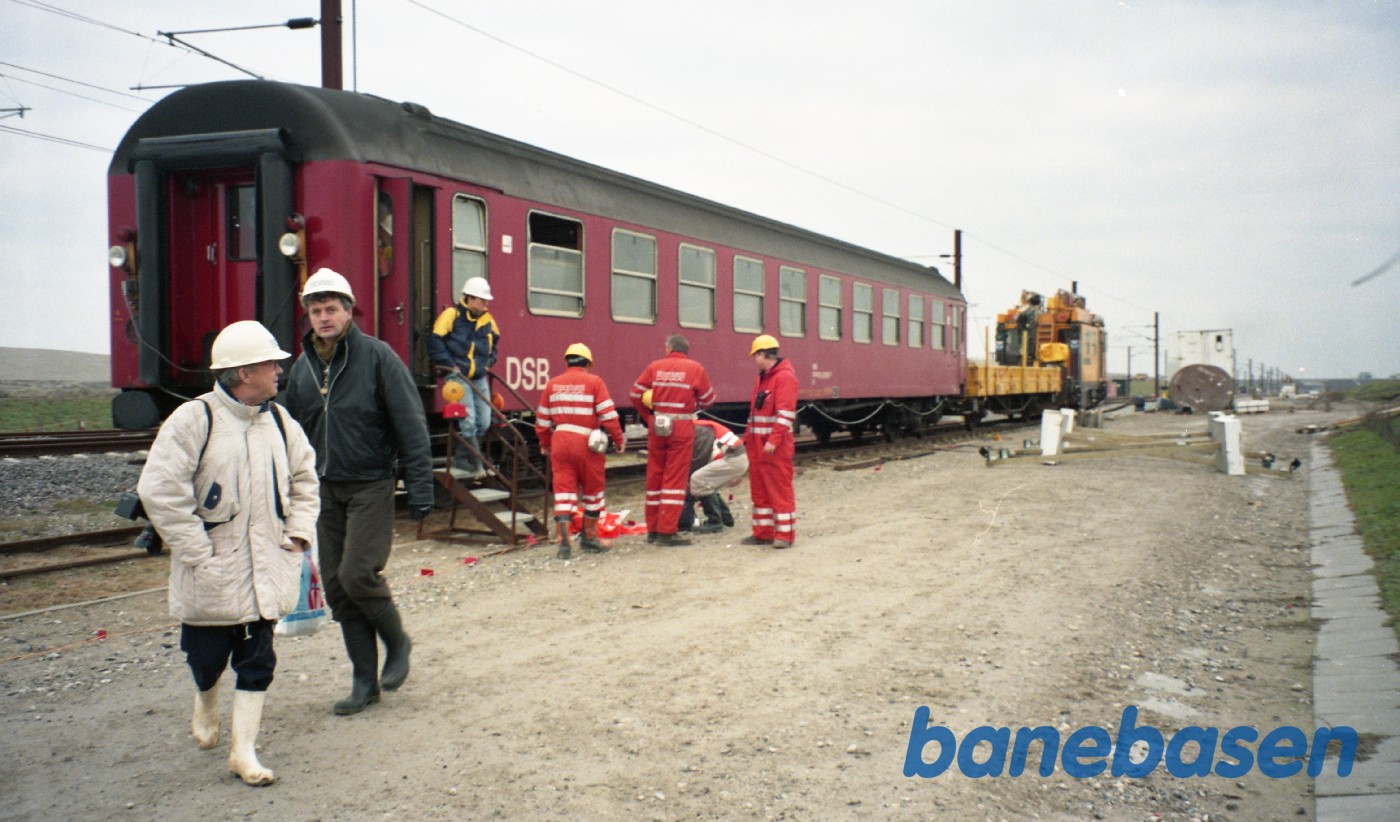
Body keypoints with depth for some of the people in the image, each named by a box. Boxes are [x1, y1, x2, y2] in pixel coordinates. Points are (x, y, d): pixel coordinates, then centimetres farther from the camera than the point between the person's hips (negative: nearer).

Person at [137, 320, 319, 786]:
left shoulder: (278, 420, 5)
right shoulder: (194, 419, -13)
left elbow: (304, 479, 17)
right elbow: (159, 490, -17)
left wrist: (297, 534, 6)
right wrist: (198, 551, -16)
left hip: (265, 570, 4)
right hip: (211, 573, -4)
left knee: (257, 660, 4)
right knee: (207, 657, 10)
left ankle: (244, 751, 14)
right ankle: (206, 706, 44)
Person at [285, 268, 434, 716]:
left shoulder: (377, 357, -9)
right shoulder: (303, 366, 8)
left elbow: (410, 425, -11)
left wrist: (420, 487, -16)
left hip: (371, 486, -6)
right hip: (325, 490, 6)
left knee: (358, 574, -15)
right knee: (336, 587, 6)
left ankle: (397, 642, 13)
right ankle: (365, 681, 16)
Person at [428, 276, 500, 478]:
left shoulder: (488, 320, 11)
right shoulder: (451, 315, -8)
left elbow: (494, 342, 28)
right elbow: (435, 343, -7)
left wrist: (489, 361, 13)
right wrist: (451, 365, -12)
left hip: (480, 378, 7)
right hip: (459, 377, -7)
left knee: (484, 423, 3)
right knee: (469, 421, -14)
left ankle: (461, 457, 19)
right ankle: (476, 466, -8)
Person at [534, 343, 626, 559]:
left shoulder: (553, 384, 8)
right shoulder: (594, 382, -3)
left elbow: (542, 420, 13)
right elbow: (608, 415, -7)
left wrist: (545, 444, 26)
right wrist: (619, 440, 2)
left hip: (560, 442, 3)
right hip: (587, 443, -3)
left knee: (563, 490, 2)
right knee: (592, 491, 13)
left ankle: (563, 540, -9)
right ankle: (589, 537, 24)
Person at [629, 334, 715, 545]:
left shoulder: (655, 367, 3)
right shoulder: (695, 369, -4)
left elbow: (636, 394, 3)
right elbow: (708, 400, 2)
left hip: (657, 425, 3)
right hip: (682, 426, -3)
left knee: (655, 476, 12)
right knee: (675, 478, 1)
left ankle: (653, 530, 21)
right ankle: (667, 532, -1)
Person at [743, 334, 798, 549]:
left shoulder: (785, 377, -12)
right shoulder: (761, 378, 18)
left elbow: (785, 413, -19)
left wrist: (773, 441, -23)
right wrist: (748, 437, 17)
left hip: (776, 447, -9)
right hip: (758, 444, 9)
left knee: (780, 489, -5)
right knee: (759, 489, 11)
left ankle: (785, 534, 0)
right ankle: (763, 533, 17)